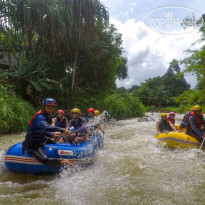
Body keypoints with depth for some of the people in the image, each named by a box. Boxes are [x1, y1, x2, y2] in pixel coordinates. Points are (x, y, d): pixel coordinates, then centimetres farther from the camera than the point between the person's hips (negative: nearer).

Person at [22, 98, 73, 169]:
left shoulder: (48, 116, 6)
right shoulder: (39, 117, -24)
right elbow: (46, 127, -45)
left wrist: (52, 135, 5)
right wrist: (62, 130, -45)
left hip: (41, 140, 11)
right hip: (33, 146, -11)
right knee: (45, 159, -29)